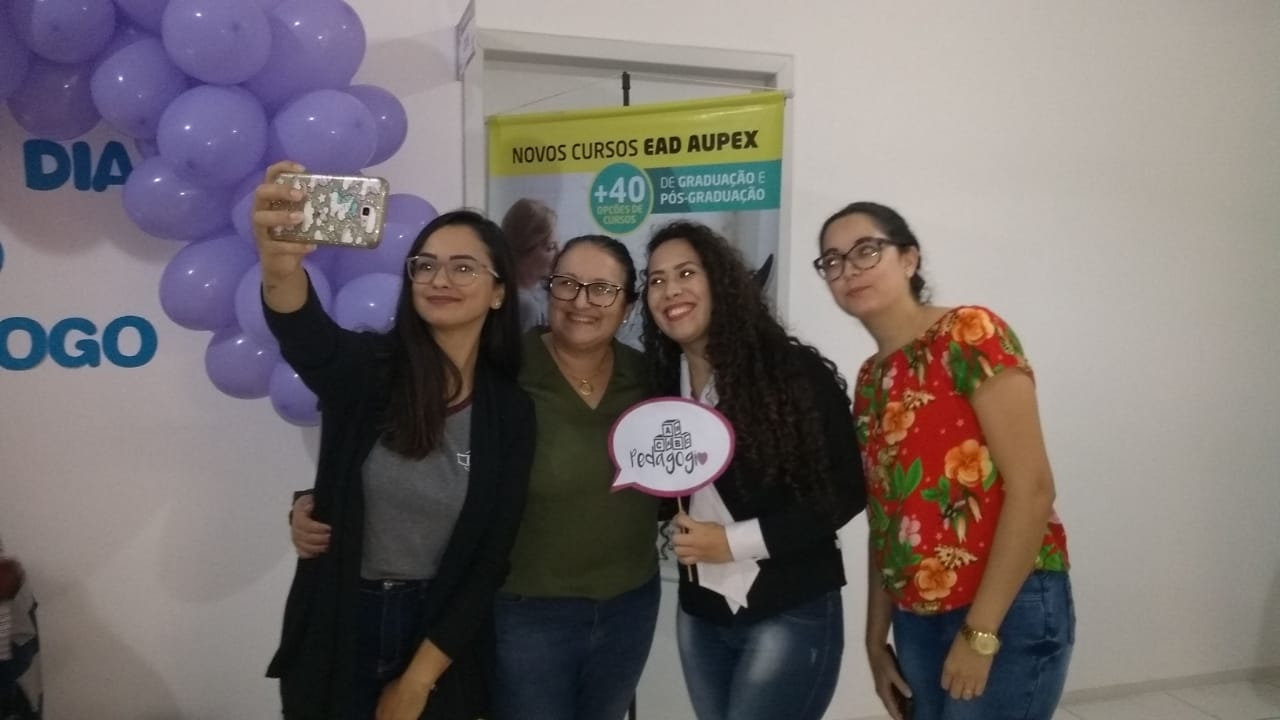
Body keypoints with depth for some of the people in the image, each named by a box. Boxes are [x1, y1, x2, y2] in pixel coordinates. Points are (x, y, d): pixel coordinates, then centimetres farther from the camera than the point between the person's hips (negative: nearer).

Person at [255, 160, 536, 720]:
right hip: (335, 629, 0)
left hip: (438, 637, 1)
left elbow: (489, 559, -6)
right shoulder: (366, 369, -10)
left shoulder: (511, 412, -6)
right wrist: (281, 267, -55)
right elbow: (305, 339, -34)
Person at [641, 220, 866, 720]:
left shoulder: (795, 371, -13)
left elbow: (846, 493, -12)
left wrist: (736, 541, -15)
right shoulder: (663, 383, 2)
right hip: (700, 612, 5)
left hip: (791, 613, -5)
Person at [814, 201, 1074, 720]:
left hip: (1007, 610, -6)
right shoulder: (870, 379, 8)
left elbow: (1032, 488, -16)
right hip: (917, 617, 6)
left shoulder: (970, 334, -11)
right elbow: (884, 517, 11)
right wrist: (876, 636, 10)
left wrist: (980, 631, -17)